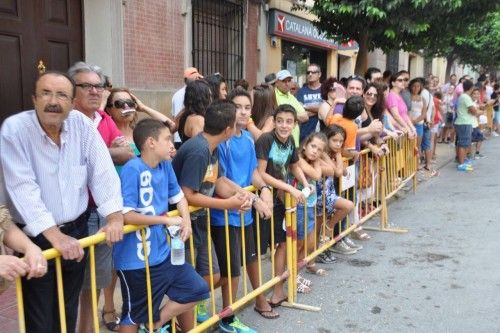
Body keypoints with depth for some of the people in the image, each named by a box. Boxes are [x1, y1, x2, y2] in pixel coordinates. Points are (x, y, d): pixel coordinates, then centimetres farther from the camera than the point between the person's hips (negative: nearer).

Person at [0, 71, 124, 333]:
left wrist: (114, 216, -16)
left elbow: (102, 172, -4)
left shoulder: (82, 124, -3)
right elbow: (23, 188, -22)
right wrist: (54, 235, -28)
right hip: (35, 238, -3)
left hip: (76, 231, 4)